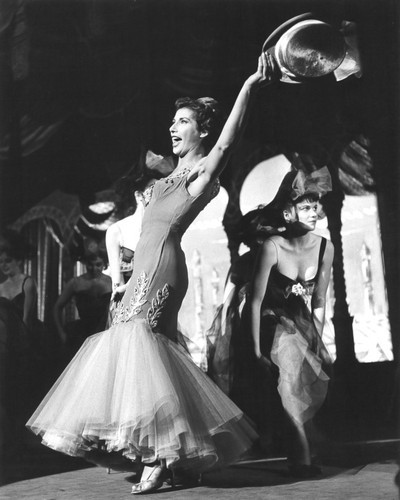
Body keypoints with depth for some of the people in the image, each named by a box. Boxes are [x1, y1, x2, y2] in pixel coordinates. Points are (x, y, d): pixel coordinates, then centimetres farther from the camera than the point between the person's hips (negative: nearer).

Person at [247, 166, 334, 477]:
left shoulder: (325, 248, -6)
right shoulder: (272, 247, -20)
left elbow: (319, 303, 3)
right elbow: (255, 300, -17)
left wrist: (317, 341, 2)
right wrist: (257, 349, -18)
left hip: (303, 324, 5)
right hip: (273, 323, -5)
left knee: (317, 377, -12)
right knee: (295, 373, -25)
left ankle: (300, 455, 4)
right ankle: (303, 457, -18)